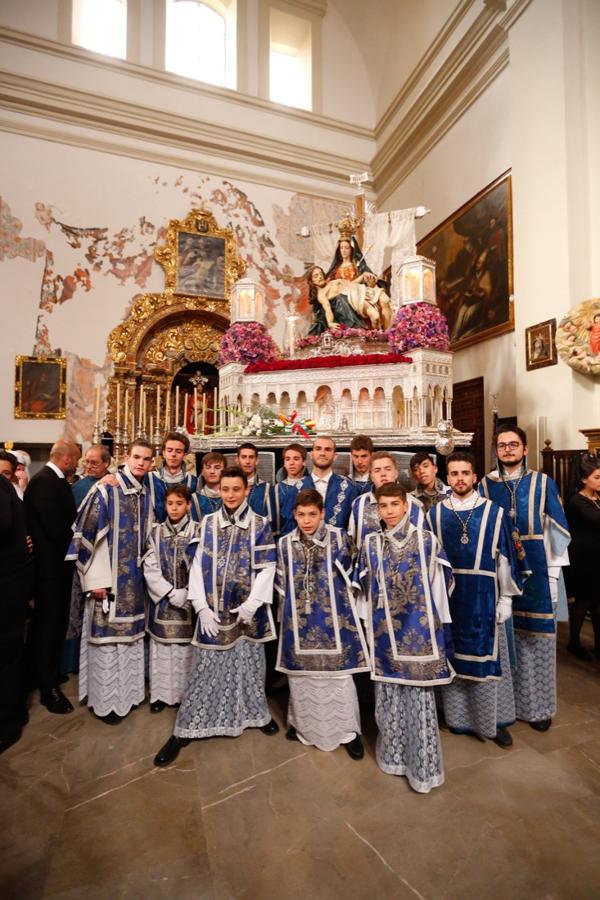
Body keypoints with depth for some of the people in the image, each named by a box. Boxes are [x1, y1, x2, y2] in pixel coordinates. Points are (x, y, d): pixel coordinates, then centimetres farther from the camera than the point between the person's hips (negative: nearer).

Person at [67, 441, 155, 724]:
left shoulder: (146, 496, 6)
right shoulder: (106, 490, -13)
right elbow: (85, 534, -13)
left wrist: (146, 572, 14)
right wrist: (94, 579, -14)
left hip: (135, 580, 6)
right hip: (108, 578, -6)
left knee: (130, 635, 17)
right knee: (106, 637, 6)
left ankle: (127, 691, 34)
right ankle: (104, 699, 24)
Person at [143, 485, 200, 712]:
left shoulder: (197, 531, -4)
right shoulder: (156, 532, 2)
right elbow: (150, 568, -2)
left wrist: (186, 593, -14)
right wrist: (170, 592, -11)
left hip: (188, 600, -2)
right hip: (162, 599, 2)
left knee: (186, 647, 5)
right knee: (162, 646, 9)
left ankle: (186, 693, 22)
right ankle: (161, 693, 25)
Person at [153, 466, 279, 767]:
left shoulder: (260, 525, -4)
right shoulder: (208, 524, 1)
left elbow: (266, 568, -5)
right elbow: (198, 566, 0)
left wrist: (252, 604, -12)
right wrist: (202, 607, -7)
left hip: (247, 609, 0)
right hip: (214, 609, 0)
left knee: (249, 664, 14)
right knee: (206, 668, 6)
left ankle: (257, 714, 38)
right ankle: (183, 730, 22)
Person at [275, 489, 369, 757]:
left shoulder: (338, 537, -8)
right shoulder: (286, 543, -1)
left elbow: (346, 575, -8)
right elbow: (281, 584, 8)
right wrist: (293, 608, 8)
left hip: (332, 618, -2)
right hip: (299, 619, 2)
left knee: (338, 673, 6)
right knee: (300, 672, 16)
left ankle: (348, 731, 25)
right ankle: (302, 723, 39)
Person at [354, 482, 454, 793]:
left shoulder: (427, 540, -4)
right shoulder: (371, 544, 0)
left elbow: (440, 584, 2)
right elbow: (364, 590, 8)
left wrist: (439, 625, 4)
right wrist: (373, 622, 11)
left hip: (420, 630, -2)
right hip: (385, 631, 2)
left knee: (420, 694, 5)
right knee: (388, 694, 13)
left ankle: (423, 765, 23)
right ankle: (393, 754, 34)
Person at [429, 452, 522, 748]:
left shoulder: (494, 512, -4)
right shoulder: (435, 514, -1)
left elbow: (504, 558, 0)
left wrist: (506, 599, 0)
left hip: (484, 598, -1)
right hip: (446, 596, 1)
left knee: (487, 657, 10)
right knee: (453, 657, 13)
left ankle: (494, 720, 30)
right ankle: (457, 716, 32)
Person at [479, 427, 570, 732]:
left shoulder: (543, 483, 1)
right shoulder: (485, 485, 3)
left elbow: (557, 528, 0)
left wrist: (553, 571, -5)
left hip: (535, 568, 0)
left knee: (536, 633, 7)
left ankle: (537, 705, 24)